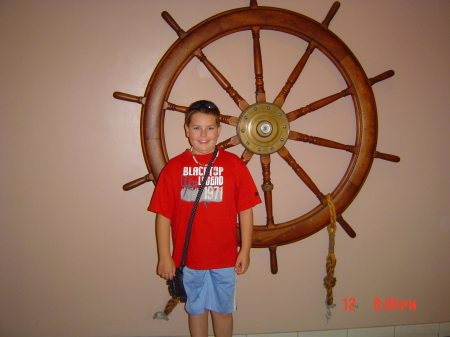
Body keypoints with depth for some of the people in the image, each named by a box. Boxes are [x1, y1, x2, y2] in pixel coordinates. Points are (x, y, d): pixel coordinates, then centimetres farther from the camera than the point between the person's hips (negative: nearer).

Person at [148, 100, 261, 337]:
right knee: (196, 309, 19)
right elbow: (163, 215, -4)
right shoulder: (174, 168, -6)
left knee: (222, 309, 18)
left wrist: (245, 250, -2)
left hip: (225, 258, 0)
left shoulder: (234, 165, -7)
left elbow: (245, 211, -3)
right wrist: (164, 257, -4)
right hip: (189, 258, 1)